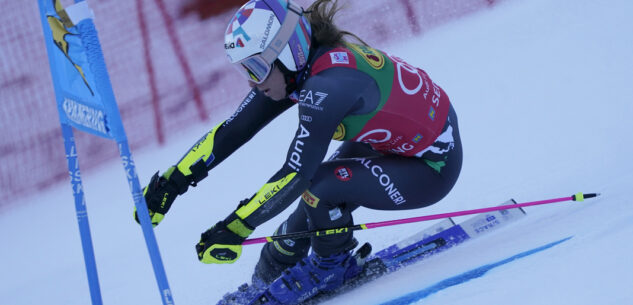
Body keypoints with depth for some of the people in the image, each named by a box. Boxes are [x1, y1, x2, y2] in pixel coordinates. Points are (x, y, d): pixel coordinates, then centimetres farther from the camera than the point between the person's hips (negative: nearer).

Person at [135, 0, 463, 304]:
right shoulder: (296, 65, -7)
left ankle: (332, 264, 2)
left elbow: (295, 175, -34)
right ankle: (269, 276, 24)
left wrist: (234, 230, -29)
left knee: (318, 184, -23)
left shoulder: (327, 85, -33)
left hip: (433, 166, -9)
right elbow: (234, 130, -2)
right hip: (391, 143, 9)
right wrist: (173, 181, -6)